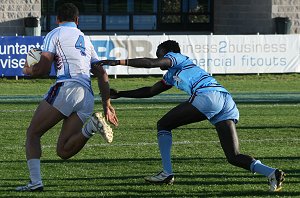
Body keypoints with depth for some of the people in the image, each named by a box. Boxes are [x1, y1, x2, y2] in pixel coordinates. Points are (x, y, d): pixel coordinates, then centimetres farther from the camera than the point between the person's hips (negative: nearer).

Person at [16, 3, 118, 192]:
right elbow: (102, 74, 24)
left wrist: (29, 70, 21)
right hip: (87, 97, 6)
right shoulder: (86, 40, 29)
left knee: (32, 134, 8)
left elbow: (43, 68, -1)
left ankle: (35, 181, -9)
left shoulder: (55, 34, 8)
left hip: (65, 89, -6)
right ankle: (90, 126, -21)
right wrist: (107, 105, 22)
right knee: (64, 151, 3)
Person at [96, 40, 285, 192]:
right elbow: (150, 91, 46)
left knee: (163, 125, 8)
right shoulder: (171, 75, 40)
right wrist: (119, 94, 47)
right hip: (228, 102, 9)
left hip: (208, 95, -9)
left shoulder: (176, 58, 17)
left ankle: (167, 173, 2)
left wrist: (119, 62, 0)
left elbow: (152, 63, -3)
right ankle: (271, 172, -20)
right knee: (234, 157, 2)